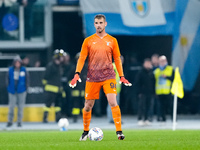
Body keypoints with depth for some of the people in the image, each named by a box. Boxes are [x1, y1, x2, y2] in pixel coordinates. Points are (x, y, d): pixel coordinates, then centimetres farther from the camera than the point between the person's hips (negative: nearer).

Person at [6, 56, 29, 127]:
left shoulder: (24, 70, 0)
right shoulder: (10, 70, 2)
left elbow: (27, 79, 6)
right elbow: (7, 78, 9)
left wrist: (25, 87, 1)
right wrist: (9, 87, 3)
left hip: (21, 91, 0)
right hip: (12, 91, 0)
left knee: (20, 107, 3)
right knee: (11, 106, -1)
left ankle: (19, 122, 10)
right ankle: (10, 121, 8)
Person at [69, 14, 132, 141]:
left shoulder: (112, 40, 7)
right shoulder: (88, 41, 6)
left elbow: (117, 59, 11)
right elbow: (82, 58, 6)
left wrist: (122, 76, 6)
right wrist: (77, 74, -7)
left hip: (109, 76, -1)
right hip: (92, 77, 1)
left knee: (113, 102, -16)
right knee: (88, 105, 4)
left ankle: (119, 131, -14)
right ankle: (86, 131, 22)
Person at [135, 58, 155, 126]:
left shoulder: (151, 73, 12)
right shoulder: (140, 73, -2)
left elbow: (154, 83, 16)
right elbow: (137, 83, -3)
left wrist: (153, 92, 9)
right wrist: (139, 92, -10)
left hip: (150, 93, 4)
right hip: (143, 93, -4)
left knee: (148, 107, 5)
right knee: (141, 106, -8)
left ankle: (146, 119, 11)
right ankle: (140, 119, -6)